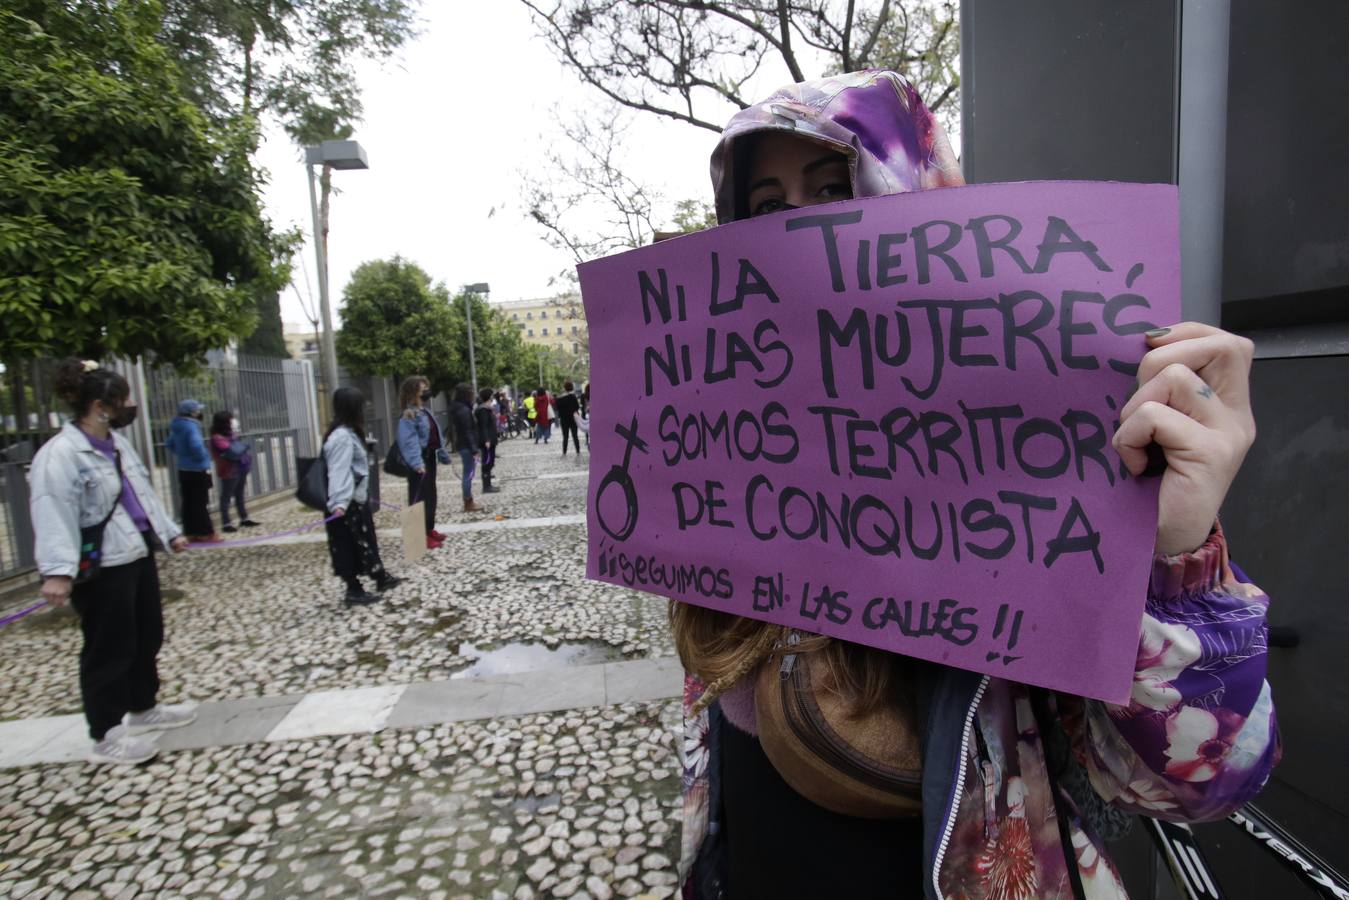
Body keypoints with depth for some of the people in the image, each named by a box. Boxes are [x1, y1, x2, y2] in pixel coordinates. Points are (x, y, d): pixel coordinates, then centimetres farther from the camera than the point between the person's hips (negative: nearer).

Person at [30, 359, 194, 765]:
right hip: (101, 568, -9)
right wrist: (58, 570, -36)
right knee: (110, 650, 1)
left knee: (148, 637, 19)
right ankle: (106, 736, 16)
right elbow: (53, 512, -28)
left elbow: (143, 492, 19)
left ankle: (143, 709, 37)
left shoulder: (117, 442, 10)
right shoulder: (60, 453, -18)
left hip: (138, 554, 9)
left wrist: (169, 532, 22)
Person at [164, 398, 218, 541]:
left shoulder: (176, 426, 9)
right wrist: (203, 458, -14)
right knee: (201, 502, -2)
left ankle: (192, 532, 18)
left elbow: (169, 443, 22)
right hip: (197, 469, -8)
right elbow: (196, 446, -32)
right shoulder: (191, 426, -19)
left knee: (188, 502, 12)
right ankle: (206, 533, 3)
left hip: (183, 469, 8)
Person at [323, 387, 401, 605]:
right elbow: (339, 471, -30)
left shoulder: (349, 433, 11)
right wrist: (339, 502, -40)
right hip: (347, 503, -10)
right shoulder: (342, 436, -21)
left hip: (358, 499, 10)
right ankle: (354, 590, 13)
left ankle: (381, 578, 32)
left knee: (366, 541, 19)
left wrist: (364, 495, 26)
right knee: (351, 546, 2)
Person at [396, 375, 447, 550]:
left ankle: (429, 529, 28)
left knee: (431, 495, 16)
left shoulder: (425, 411, 13)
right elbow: (410, 441, -26)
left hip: (430, 457, 9)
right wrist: (416, 462, -36)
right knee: (419, 497, -3)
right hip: (420, 461, -9)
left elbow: (436, 435, 20)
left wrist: (443, 454, 24)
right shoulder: (409, 415, -15)